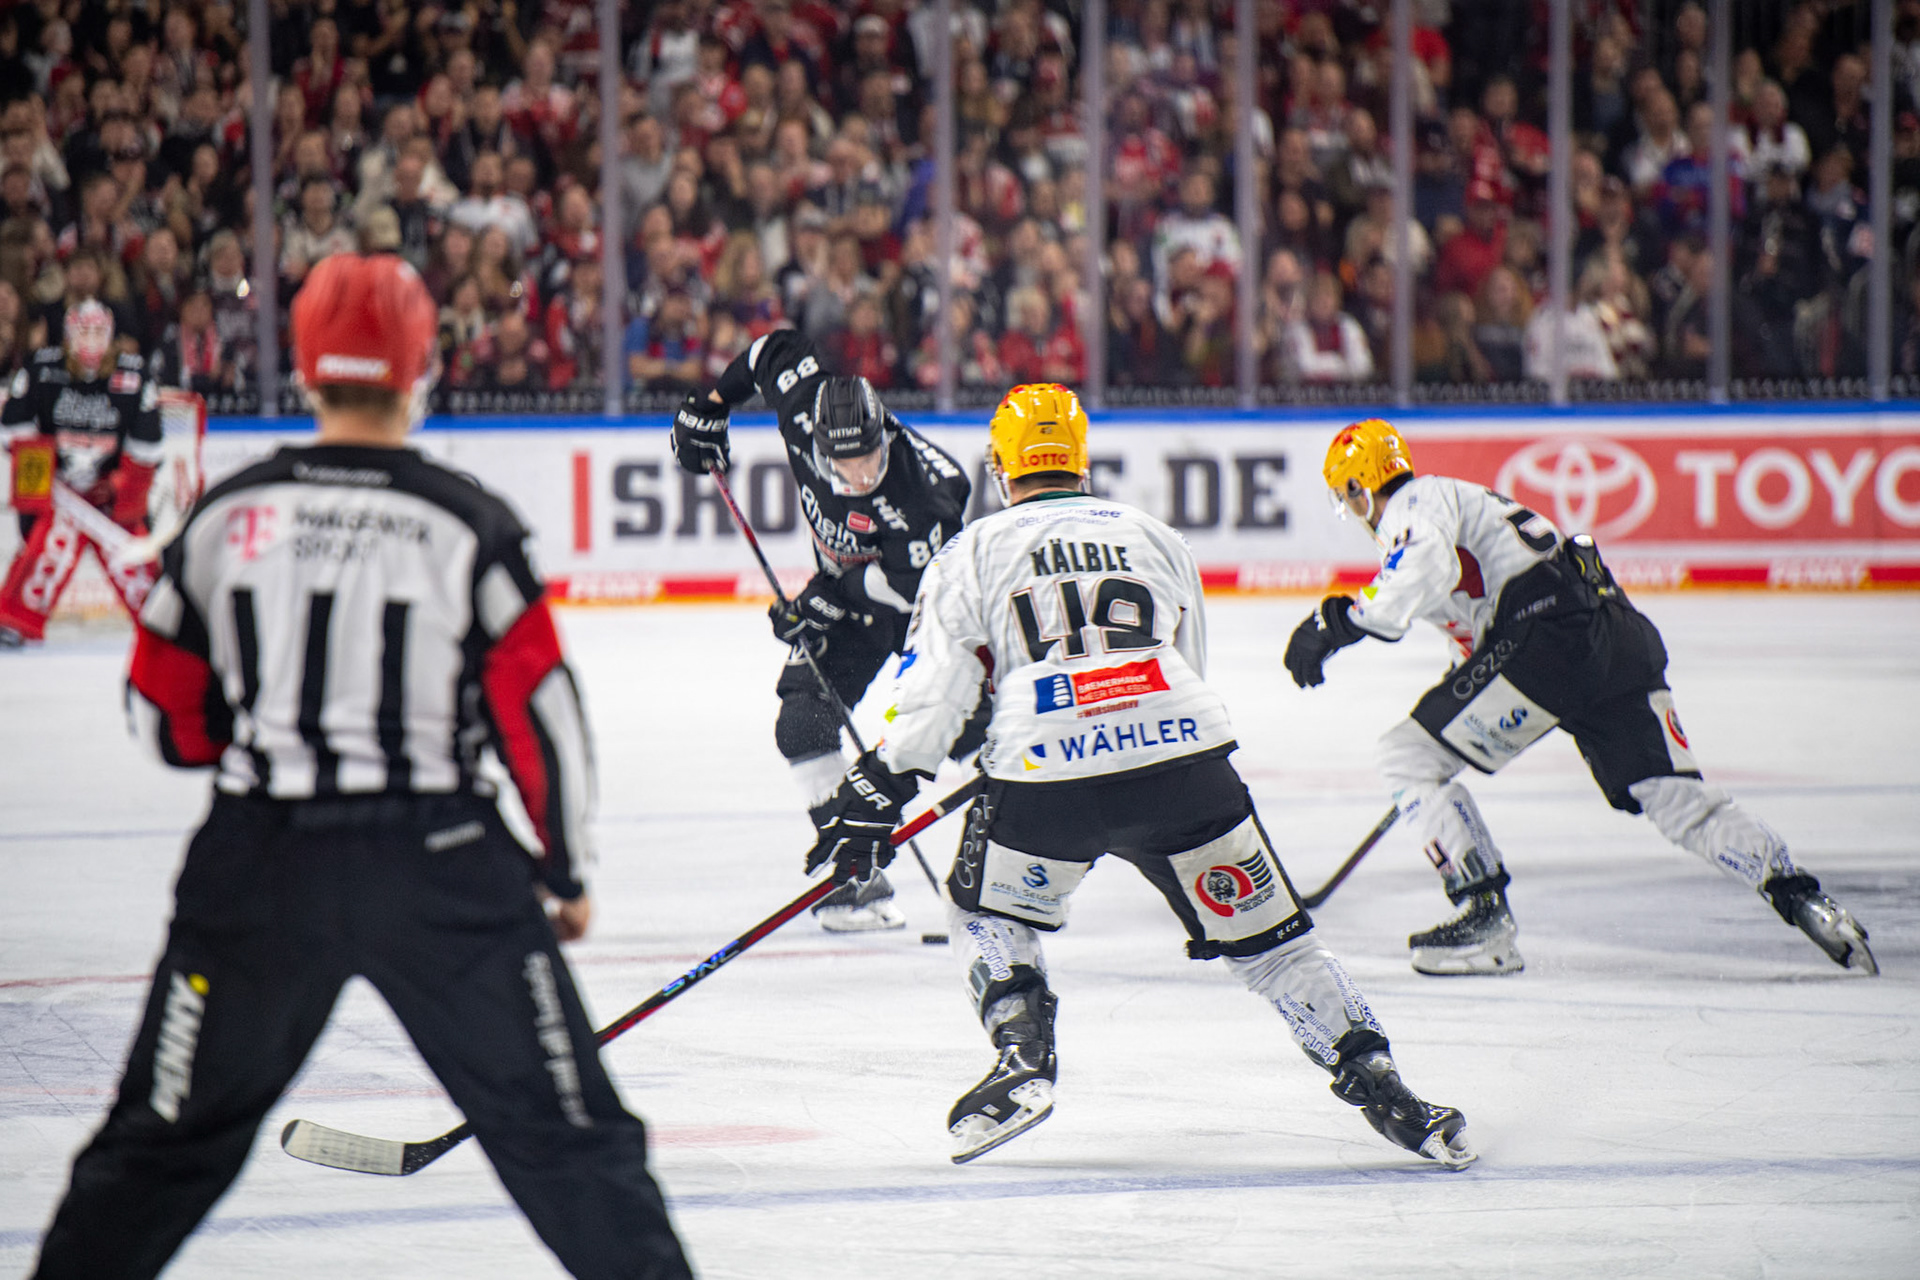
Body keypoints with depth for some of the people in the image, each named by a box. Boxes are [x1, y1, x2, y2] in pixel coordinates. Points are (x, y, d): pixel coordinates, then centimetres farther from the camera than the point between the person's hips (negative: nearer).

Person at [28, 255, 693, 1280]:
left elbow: (166, 717, 7)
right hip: (438, 864, -2)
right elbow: (538, 709, -6)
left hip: (259, 859, 2)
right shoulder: (466, 524, -7)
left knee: (172, 1122, 13)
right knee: (561, 1124, 4)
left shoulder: (225, 517, 0)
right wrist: (566, 868, 7)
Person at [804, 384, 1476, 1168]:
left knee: (991, 913, 24)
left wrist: (877, 793, 7)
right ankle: (1374, 1081, 3)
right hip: (1182, 755, 2)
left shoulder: (974, 552, 14)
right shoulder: (1157, 539, 24)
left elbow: (931, 689, 5)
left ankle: (1021, 1059, 3)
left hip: (1046, 779, -2)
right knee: (1266, 933, 11)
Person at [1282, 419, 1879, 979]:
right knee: (1680, 801, 5)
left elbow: (1422, 573, -20)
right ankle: (1801, 898, -10)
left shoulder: (1415, 504, 3)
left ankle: (1484, 913, -4)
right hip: (1618, 633, 9)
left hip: (1549, 635, -9)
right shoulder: (1460, 499, 33)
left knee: (1408, 757, -1)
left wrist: (1340, 622, -16)